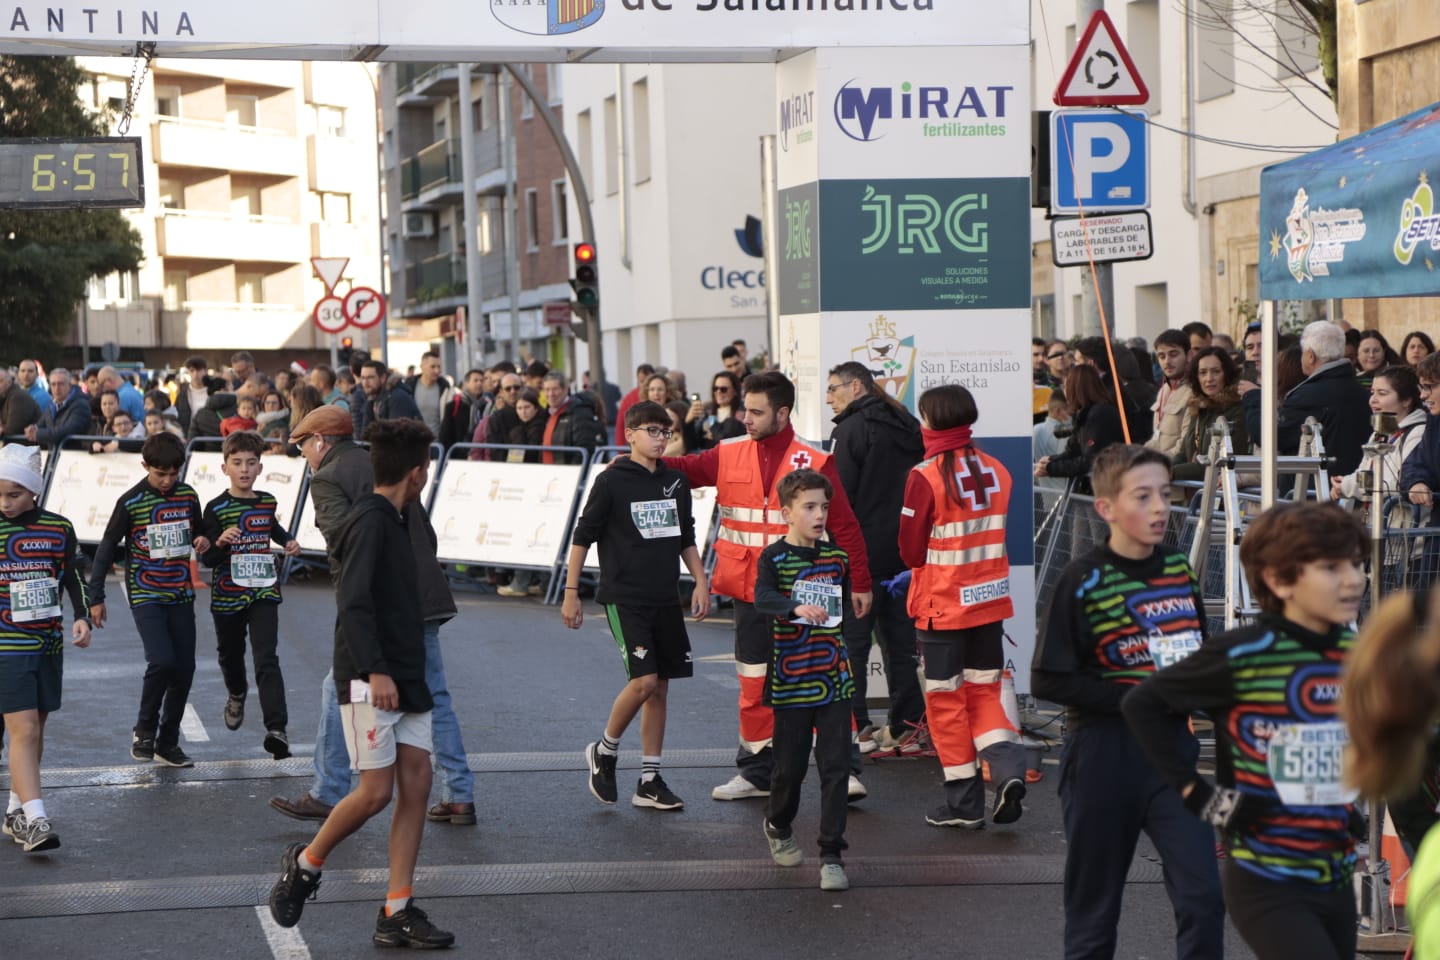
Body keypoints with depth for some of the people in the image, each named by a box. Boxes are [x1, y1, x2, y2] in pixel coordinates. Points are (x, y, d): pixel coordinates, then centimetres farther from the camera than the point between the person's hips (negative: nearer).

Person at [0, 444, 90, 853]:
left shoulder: (59, 529, 1)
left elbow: (71, 578, 12)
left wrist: (82, 617, -3)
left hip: (48, 645, 4)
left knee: (36, 729, 12)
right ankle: (35, 820, -18)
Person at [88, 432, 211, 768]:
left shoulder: (188, 496, 2)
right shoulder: (130, 502, -9)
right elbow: (107, 548, -2)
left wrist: (203, 542, -8)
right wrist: (96, 597, -3)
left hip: (181, 595, 5)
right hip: (146, 596, -5)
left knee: (185, 668, 3)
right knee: (162, 661, -20)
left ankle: (168, 742, 16)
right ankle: (144, 730, 1)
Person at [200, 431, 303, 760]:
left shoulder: (267, 502, 4)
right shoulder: (216, 508, -9)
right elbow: (207, 560, -10)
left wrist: (288, 541, 10)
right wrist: (220, 542, -30)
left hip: (263, 593, 1)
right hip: (227, 594, -1)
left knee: (266, 660, -13)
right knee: (231, 655, 20)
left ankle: (276, 728, -23)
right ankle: (236, 695, 52)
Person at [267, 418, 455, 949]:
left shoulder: (393, 521, 15)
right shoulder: (369, 522, -13)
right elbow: (353, 602, -21)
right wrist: (376, 671, -27)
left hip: (405, 676, 9)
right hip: (370, 680, -9)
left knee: (416, 783, 2)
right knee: (376, 791, -7)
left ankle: (397, 913, 4)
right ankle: (305, 863, 18)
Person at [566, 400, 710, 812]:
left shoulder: (675, 482, 9)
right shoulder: (612, 481, -6)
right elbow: (582, 536, -3)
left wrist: (700, 581, 8)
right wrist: (570, 593, -5)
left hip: (665, 599, 6)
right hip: (624, 597, -6)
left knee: (660, 687, 6)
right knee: (643, 680, -17)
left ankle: (649, 782, 13)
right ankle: (604, 751, 7)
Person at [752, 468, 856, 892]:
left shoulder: (836, 558, 7)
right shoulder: (774, 558, -6)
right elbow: (762, 599, -26)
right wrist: (797, 608, -42)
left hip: (834, 679, 3)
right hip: (791, 681, -3)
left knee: (836, 769, -3)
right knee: (790, 766, 9)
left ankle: (832, 856, 0)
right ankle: (778, 826, 38)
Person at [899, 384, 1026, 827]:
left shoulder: (926, 475, -16)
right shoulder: (996, 470, 0)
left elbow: (911, 549, -10)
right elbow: (1003, 537, 7)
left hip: (942, 605, -5)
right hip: (990, 600, 5)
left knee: (946, 698, 7)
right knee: (984, 690, 16)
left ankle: (964, 802, 10)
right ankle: (1007, 766, -7)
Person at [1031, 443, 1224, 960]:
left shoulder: (1179, 568, 5)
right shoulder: (1082, 581, -11)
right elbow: (1047, 680, -13)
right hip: (1103, 756, -4)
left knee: (1203, 895, -7)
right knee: (1093, 909, 7)